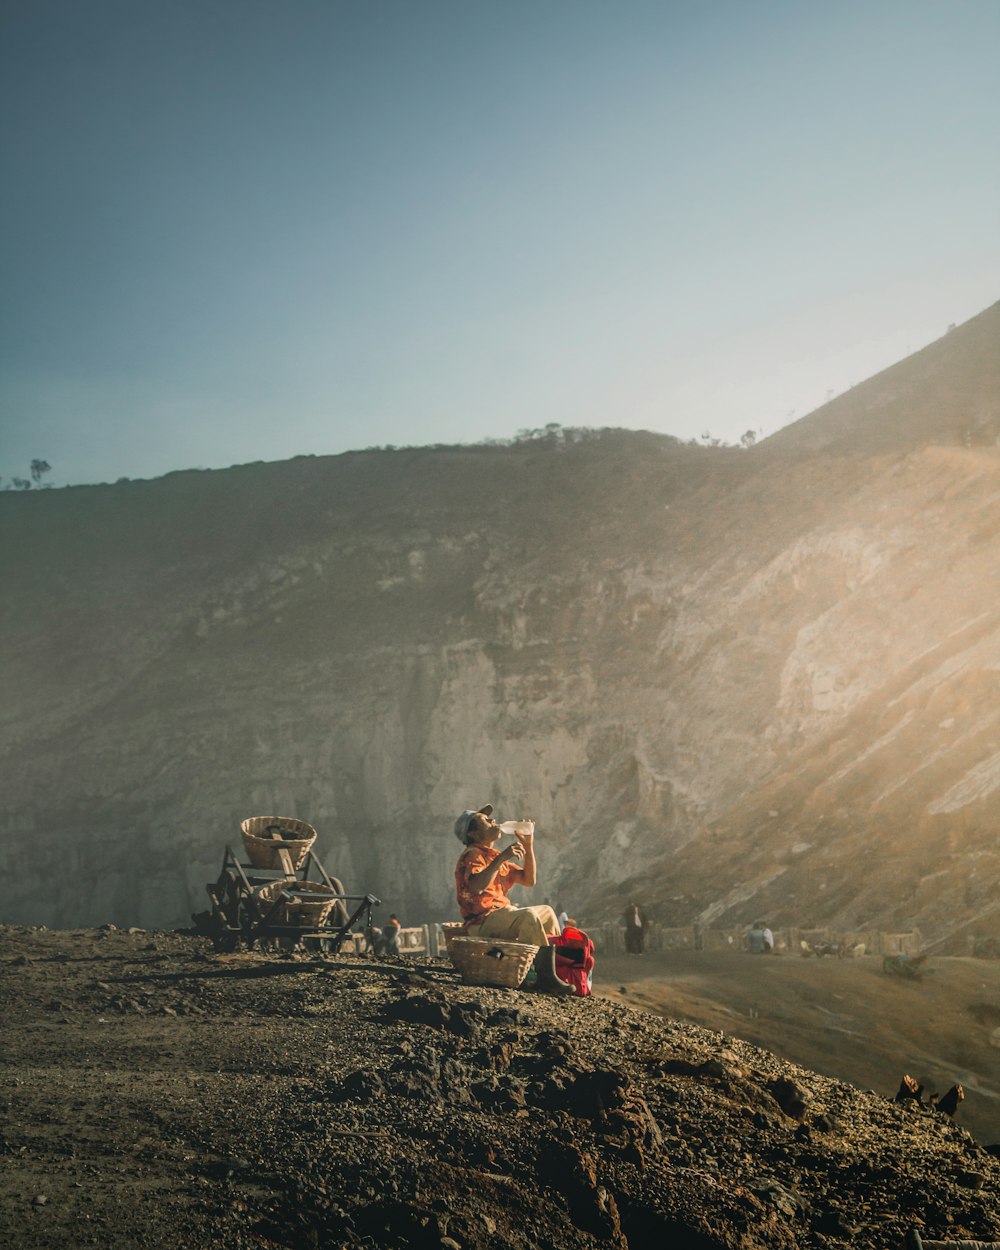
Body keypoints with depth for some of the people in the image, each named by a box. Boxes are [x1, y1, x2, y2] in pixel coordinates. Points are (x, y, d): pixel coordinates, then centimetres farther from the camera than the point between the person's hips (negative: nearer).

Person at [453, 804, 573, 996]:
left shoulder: (495, 856, 20)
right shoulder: (472, 855, -9)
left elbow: (529, 880, 19)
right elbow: (477, 886, -31)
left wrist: (528, 846, 12)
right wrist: (500, 859, -34)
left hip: (502, 914, 10)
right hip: (482, 921, -10)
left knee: (546, 912, 20)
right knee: (528, 915, -31)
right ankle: (545, 978, -30)